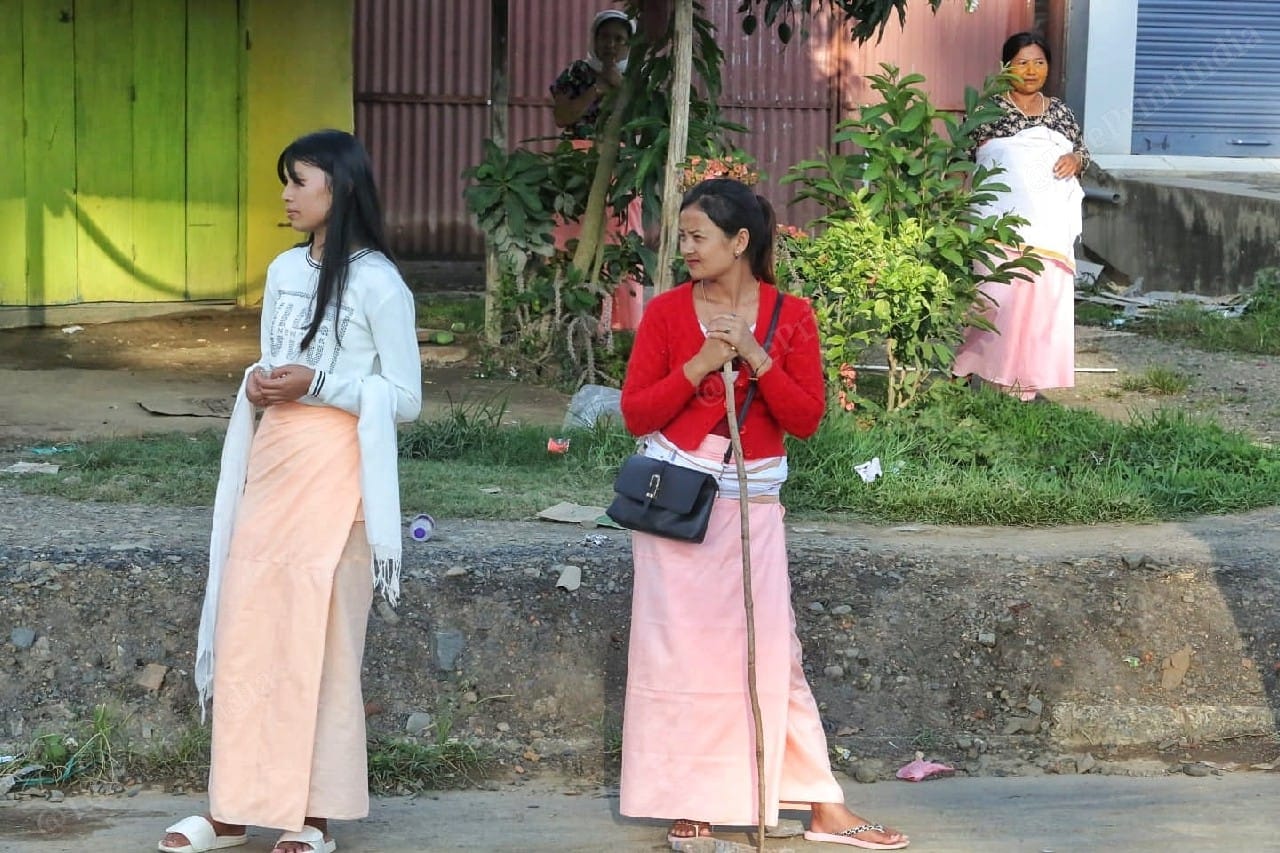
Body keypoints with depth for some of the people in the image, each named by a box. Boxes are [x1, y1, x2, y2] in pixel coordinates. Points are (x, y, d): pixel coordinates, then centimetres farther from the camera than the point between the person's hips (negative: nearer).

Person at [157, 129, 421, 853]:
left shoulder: (377, 283, -8)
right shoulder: (284, 271, 13)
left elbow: (406, 399, -8)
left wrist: (318, 383, -17)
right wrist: (260, 387, -1)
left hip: (335, 473, -7)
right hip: (272, 465, 7)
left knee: (321, 636, -3)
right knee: (245, 628, 4)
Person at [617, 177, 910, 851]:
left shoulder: (790, 316, 1)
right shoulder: (666, 312, -1)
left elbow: (806, 418, -3)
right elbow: (636, 414, -3)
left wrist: (757, 359, -16)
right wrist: (698, 366, -15)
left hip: (752, 504, 1)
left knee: (771, 650, 2)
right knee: (681, 651, 1)